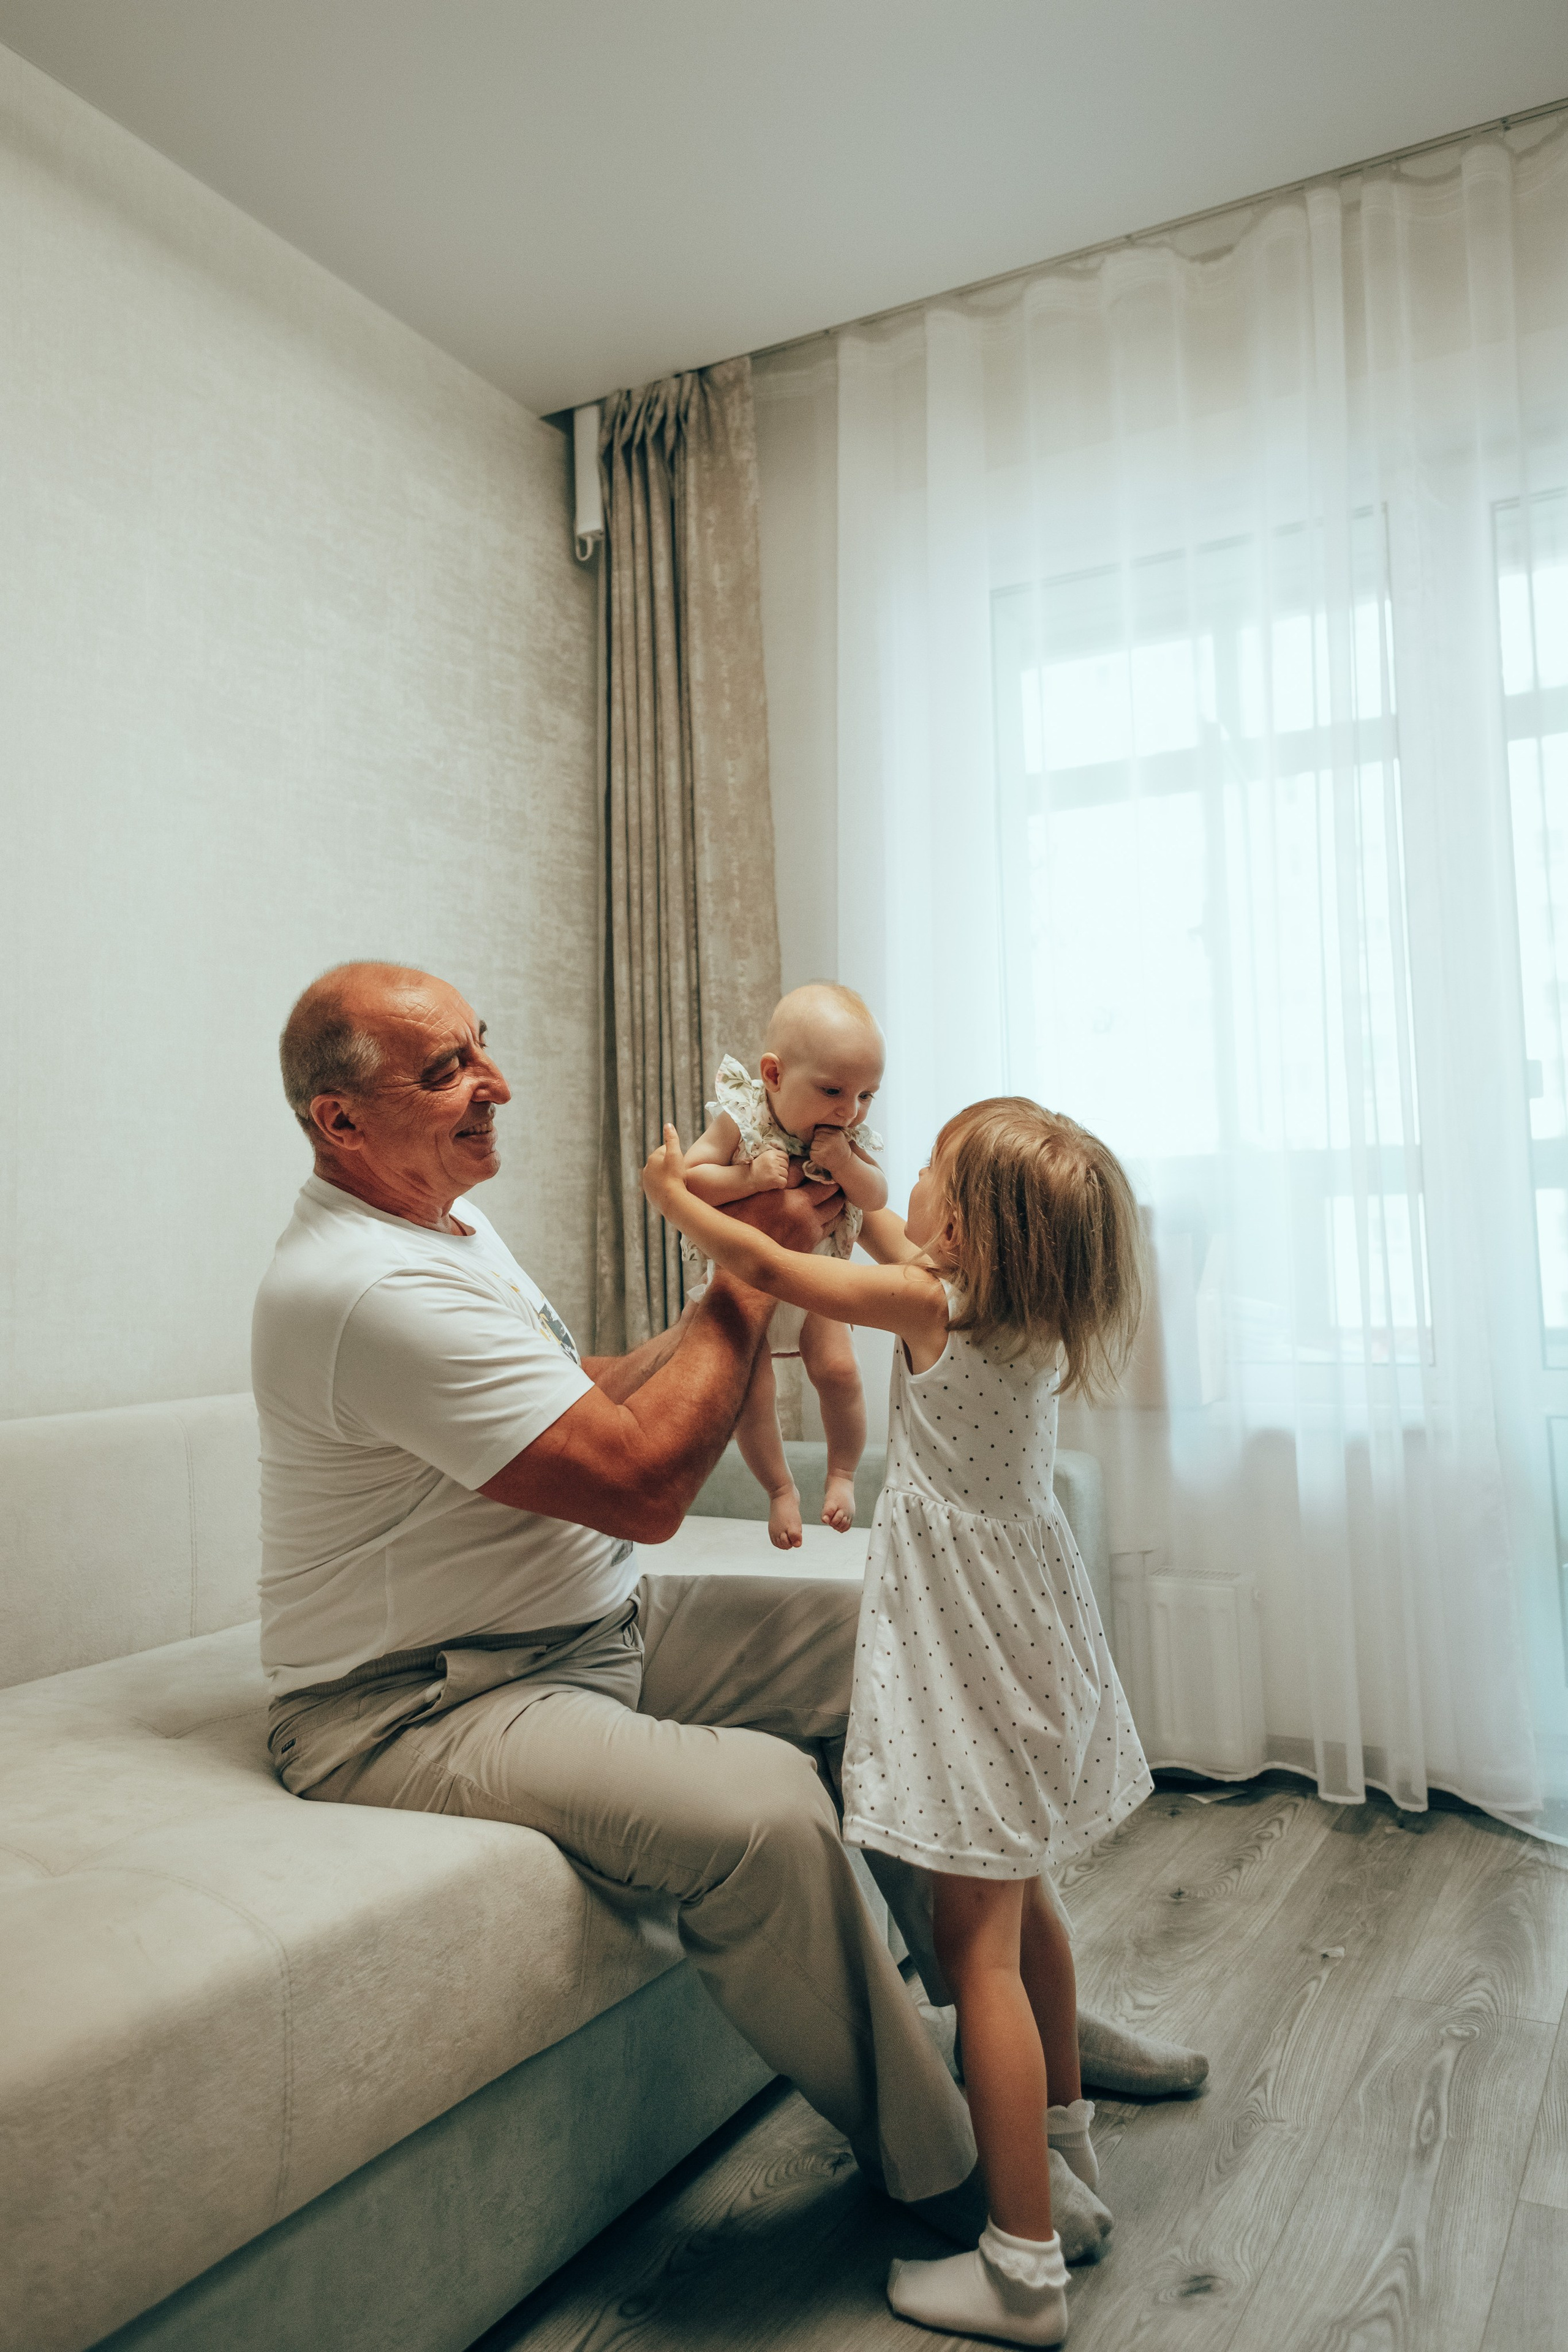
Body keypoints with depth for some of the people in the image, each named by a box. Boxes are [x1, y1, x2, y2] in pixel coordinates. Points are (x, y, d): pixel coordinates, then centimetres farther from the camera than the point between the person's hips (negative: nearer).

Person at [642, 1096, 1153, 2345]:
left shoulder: (928, 1305, -19)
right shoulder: (1033, 1316, 1)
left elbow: (775, 1267, -7)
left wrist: (675, 1195, 7)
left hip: (972, 1658, -9)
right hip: (1032, 1640, 9)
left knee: (980, 1946, -1)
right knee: (1023, 1904, 25)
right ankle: (1061, 2127, 44)